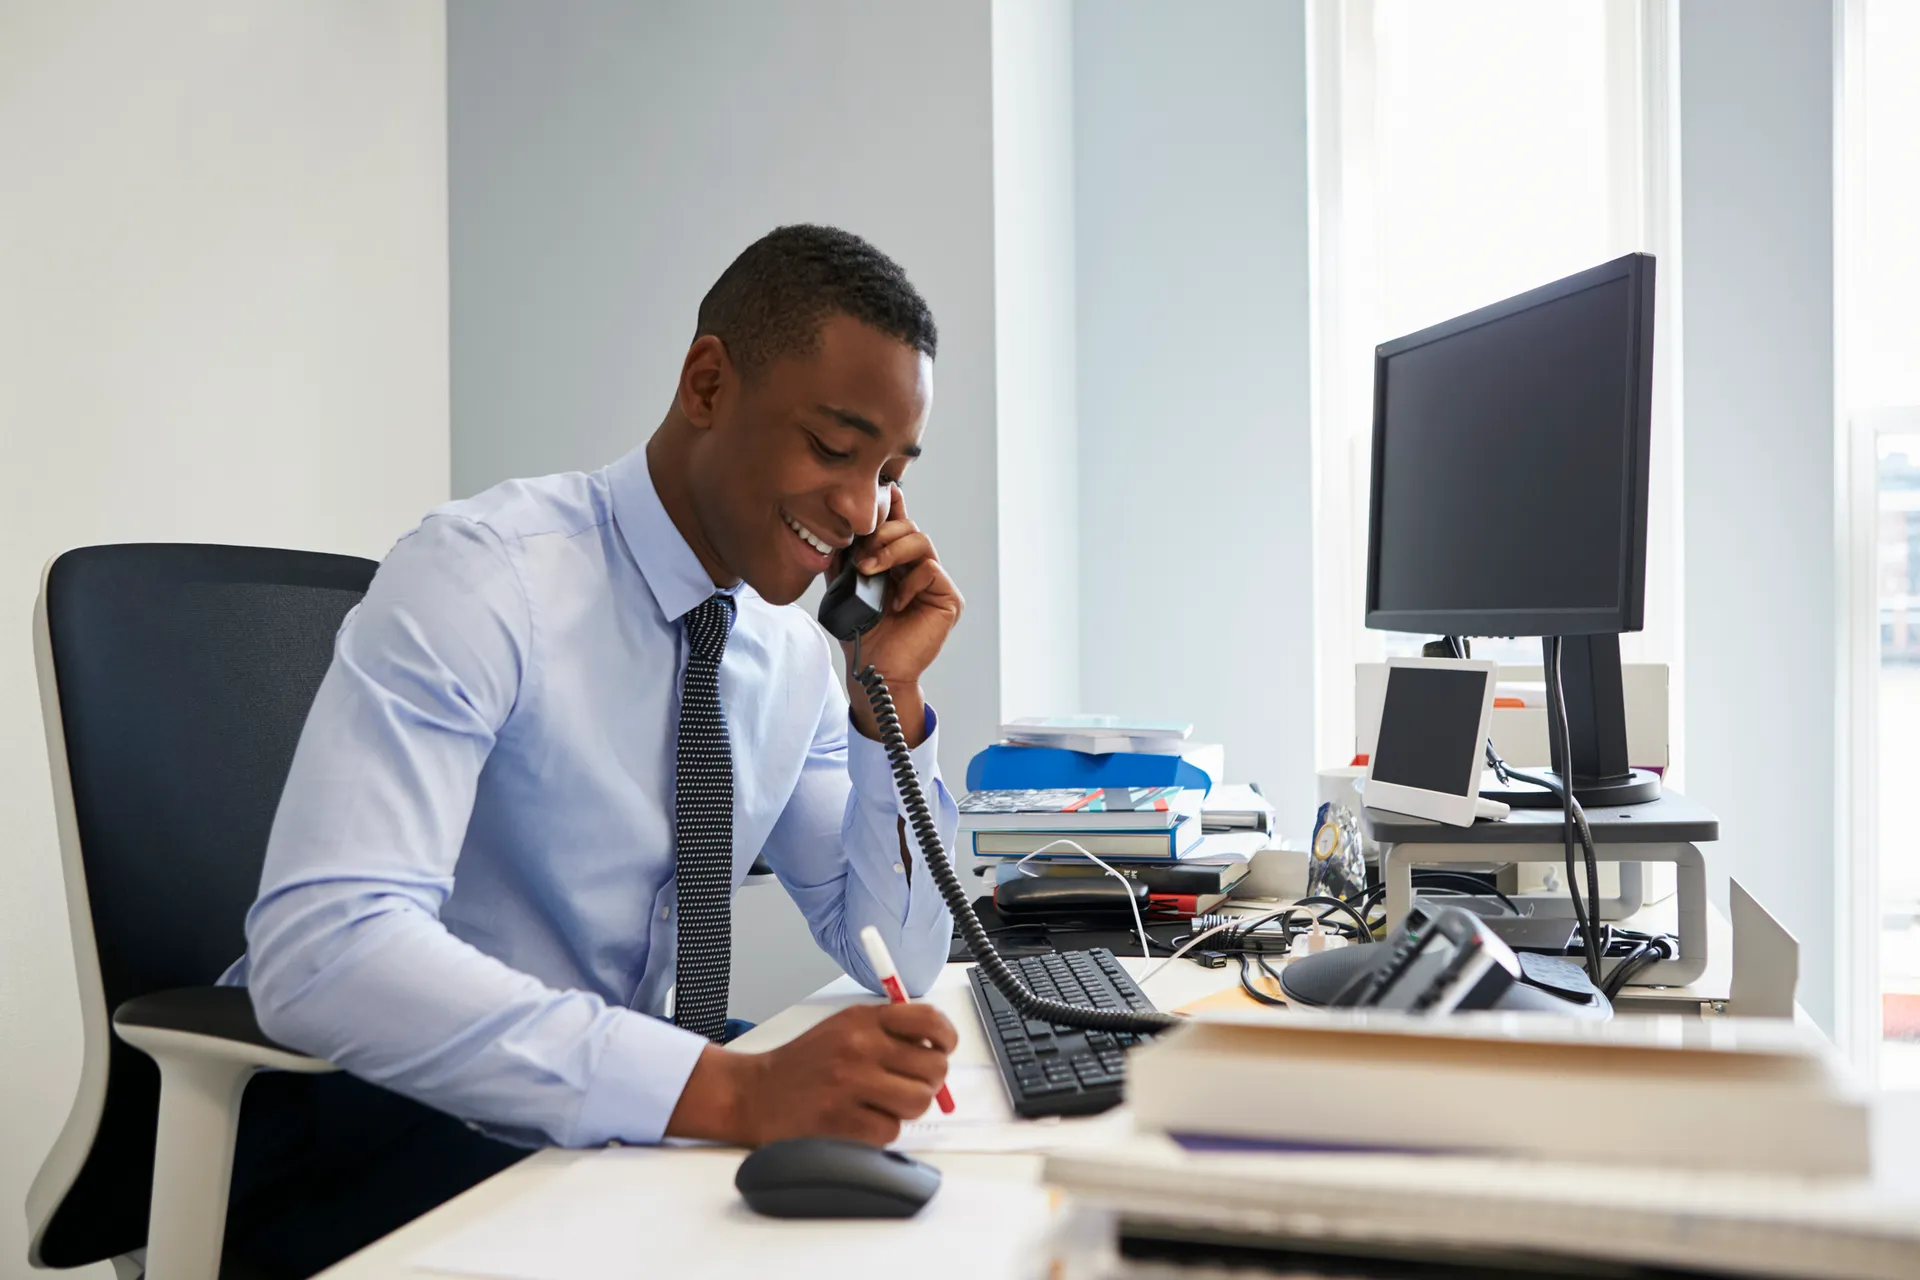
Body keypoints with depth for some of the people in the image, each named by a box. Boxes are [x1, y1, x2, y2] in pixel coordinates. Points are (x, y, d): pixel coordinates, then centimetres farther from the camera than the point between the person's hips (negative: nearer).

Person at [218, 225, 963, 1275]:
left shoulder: (795, 653, 1)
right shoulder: (484, 577, -20)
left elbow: (899, 964, 6)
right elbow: (318, 952, -33)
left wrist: (891, 698, -9)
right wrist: (733, 1089, -40)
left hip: (618, 1112, 6)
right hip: (379, 1119, -6)